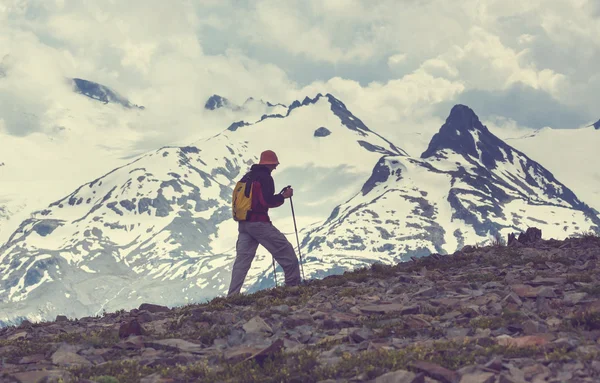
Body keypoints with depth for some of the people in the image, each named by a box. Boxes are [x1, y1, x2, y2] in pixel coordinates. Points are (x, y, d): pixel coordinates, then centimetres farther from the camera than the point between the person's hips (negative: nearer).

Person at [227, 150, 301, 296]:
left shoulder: (246, 177, 17)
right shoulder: (265, 178, -9)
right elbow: (268, 201, -17)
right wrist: (283, 196, -3)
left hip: (243, 223, 8)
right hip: (259, 223, -8)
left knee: (242, 259, 4)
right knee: (285, 251, 3)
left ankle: (232, 295, -4)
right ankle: (294, 284, 4)